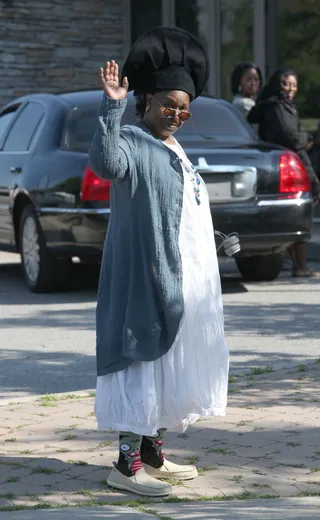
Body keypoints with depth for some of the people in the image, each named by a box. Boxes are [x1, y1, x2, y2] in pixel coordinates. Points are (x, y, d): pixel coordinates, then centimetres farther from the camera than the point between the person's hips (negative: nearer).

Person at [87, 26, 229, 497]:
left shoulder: (172, 149, 16)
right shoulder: (132, 142, -11)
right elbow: (104, 161, -36)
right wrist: (112, 106, -42)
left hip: (185, 279, 9)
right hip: (147, 280, -9)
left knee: (172, 367, 14)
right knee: (145, 364, -10)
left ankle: (153, 452, 23)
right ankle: (126, 464, -7)